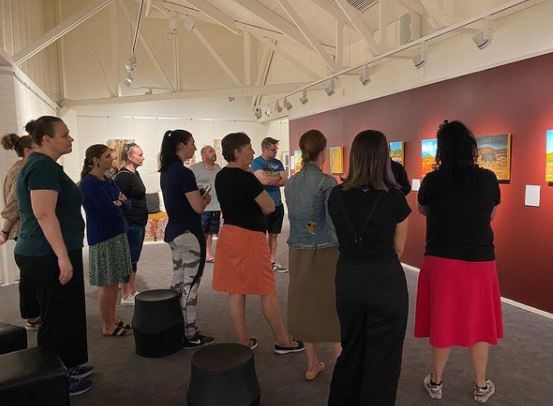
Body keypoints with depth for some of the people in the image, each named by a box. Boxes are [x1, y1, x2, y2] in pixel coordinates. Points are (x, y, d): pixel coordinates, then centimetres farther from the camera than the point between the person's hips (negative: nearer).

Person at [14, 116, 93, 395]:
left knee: (67, 314, 19)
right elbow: (44, 215, -25)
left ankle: (67, 367, 34)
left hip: (48, 255, 10)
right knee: (57, 319, 3)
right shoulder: (43, 166, -17)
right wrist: (63, 257, -26)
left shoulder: (44, 165, 16)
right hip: (50, 257, -10)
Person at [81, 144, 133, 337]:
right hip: (102, 237, -8)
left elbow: (127, 205, 9)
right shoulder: (90, 183, -14)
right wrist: (118, 203, 0)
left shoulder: (108, 181, 12)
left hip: (117, 234, 8)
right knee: (106, 283, 0)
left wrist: (119, 201, -12)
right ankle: (107, 326, 10)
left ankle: (113, 319, 25)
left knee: (115, 281, 14)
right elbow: (109, 209, -20)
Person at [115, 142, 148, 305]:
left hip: (139, 224, 9)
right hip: (130, 224, -9)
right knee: (129, 259, 1)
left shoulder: (135, 173, 12)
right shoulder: (123, 176, -16)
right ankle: (125, 296, 12)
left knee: (134, 259, 15)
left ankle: (133, 291, 26)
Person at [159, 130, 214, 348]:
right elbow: (199, 207, -17)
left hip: (174, 232, 9)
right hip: (188, 234, -9)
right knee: (190, 283, 0)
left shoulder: (166, 172, 9)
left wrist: (199, 197, 9)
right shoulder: (184, 173, -19)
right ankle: (190, 334, 9)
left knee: (178, 281, 15)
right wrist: (205, 198, 3)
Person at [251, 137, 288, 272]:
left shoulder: (278, 163, 11)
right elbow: (264, 180, -20)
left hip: (277, 204, 6)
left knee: (274, 234, 12)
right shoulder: (256, 162, -8)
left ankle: (273, 262, 21)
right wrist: (278, 176, -4)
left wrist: (270, 180, -11)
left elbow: (284, 181, 1)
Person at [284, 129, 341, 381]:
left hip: (298, 251, 5)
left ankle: (312, 366, 27)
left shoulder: (291, 183, 3)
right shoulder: (327, 182, -14)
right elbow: (334, 224, -16)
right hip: (326, 251, -5)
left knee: (305, 304, 14)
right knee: (333, 305, 10)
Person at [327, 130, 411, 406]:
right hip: (385, 281, -4)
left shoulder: (336, 196, -4)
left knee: (350, 349, 24)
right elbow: (398, 248, -3)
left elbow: (342, 239, 6)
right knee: (381, 357, 14)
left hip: (347, 279, 4)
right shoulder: (394, 198, -13)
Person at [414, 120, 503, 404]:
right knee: (478, 322, 16)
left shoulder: (433, 181, -9)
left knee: (442, 321, 13)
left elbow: (423, 210, 10)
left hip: (441, 261, -1)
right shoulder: (488, 179, -5)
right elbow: (491, 215, 11)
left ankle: (436, 383, 28)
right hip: (480, 262, 1)